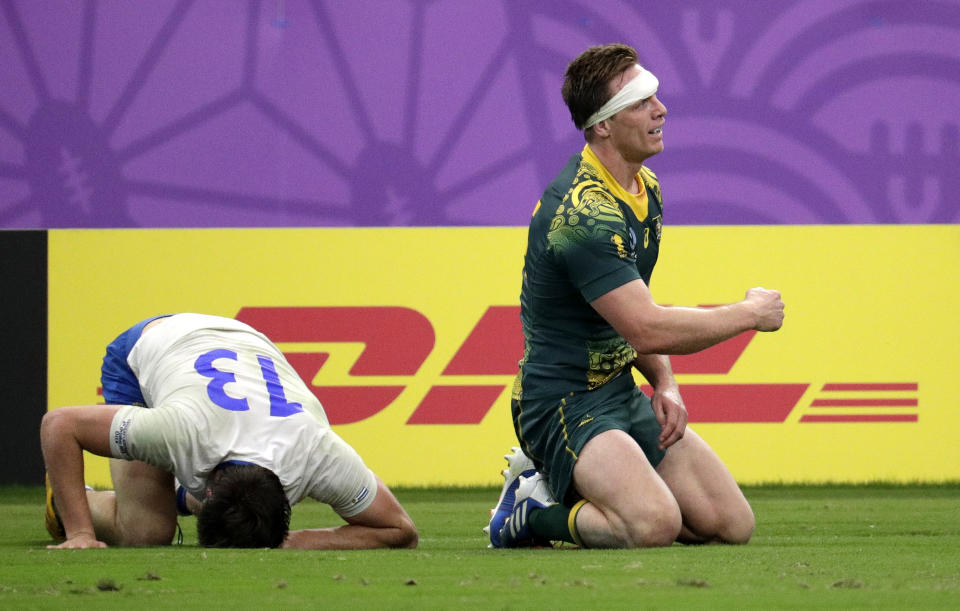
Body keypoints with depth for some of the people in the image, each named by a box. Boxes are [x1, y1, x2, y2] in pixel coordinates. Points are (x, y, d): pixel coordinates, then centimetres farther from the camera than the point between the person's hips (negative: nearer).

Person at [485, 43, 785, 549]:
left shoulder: (645, 187, 9)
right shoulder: (581, 213, -24)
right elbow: (647, 330, -28)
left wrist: (665, 384, 3)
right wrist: (749, 314, -15)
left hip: (622, 394, 9)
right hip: (565, 404, -9)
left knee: (733, 525, 0)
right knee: (656, 525, -32)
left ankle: (567, 486, 13)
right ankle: (534, 510, -4)